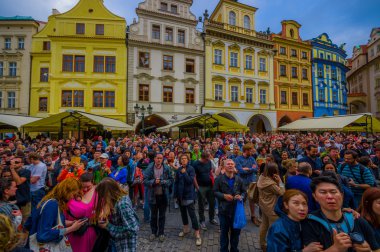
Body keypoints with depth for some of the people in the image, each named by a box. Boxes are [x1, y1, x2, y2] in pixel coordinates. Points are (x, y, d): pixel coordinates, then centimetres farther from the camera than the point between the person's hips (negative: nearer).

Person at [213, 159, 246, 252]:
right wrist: (224, 196, -20)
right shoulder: (219, 179, -7)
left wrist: (241, 197, -12)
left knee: (236, 230, 18)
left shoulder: (239, 179, 2)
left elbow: (244, 191, 8)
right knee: (224, 231, 14)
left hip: (236, 209, 3)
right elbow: (215, 192, -5)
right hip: (224, 209, -2)